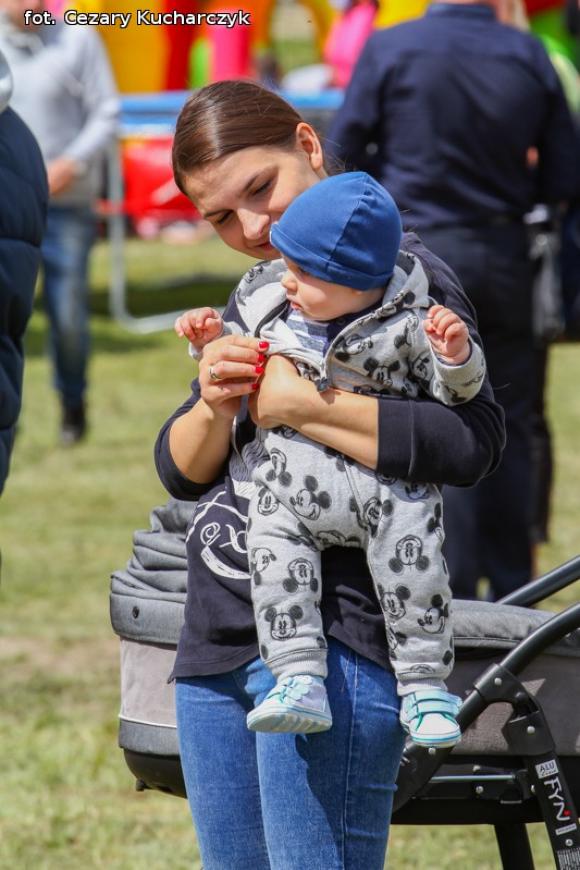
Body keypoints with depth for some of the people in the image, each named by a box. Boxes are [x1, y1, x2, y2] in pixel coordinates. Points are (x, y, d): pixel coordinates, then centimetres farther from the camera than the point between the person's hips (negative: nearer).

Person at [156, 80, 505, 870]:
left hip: (330, 646, -8)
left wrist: (299, 406, -20)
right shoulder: (254, 293, 19)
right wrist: (214, 406, -7)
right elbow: (180, 471, 15)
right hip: (216, 642, 8)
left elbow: (473, 441, -21)